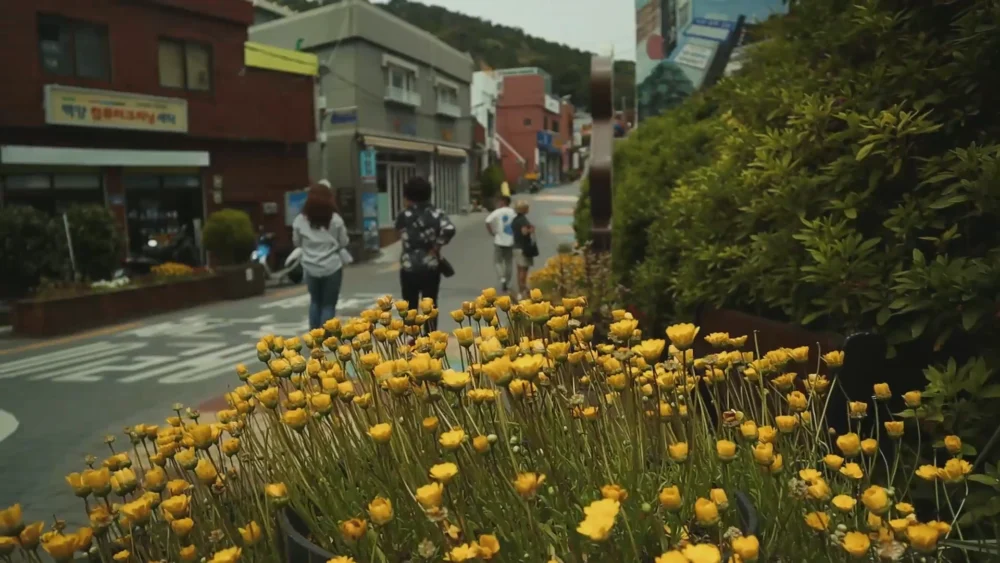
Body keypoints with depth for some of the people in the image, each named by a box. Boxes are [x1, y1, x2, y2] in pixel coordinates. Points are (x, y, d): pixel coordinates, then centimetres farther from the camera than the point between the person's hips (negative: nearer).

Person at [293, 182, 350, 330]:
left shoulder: (300, 220, -3)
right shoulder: (335, 219, -9)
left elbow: (297, 242, 9)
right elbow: (344, 242, -1)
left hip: (310, 268, 3)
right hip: (332, 267, -3)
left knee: (315, 301, 21)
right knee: (328, 304, 5)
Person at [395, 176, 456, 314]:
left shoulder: (403, 216, -5)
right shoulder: (436, 214, -4)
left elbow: (401, 235, 5)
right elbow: (449, 229, -20)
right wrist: (436, 247, -10)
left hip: (409, 267, -1)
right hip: (431, 266, 1)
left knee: (410, 307, 11)